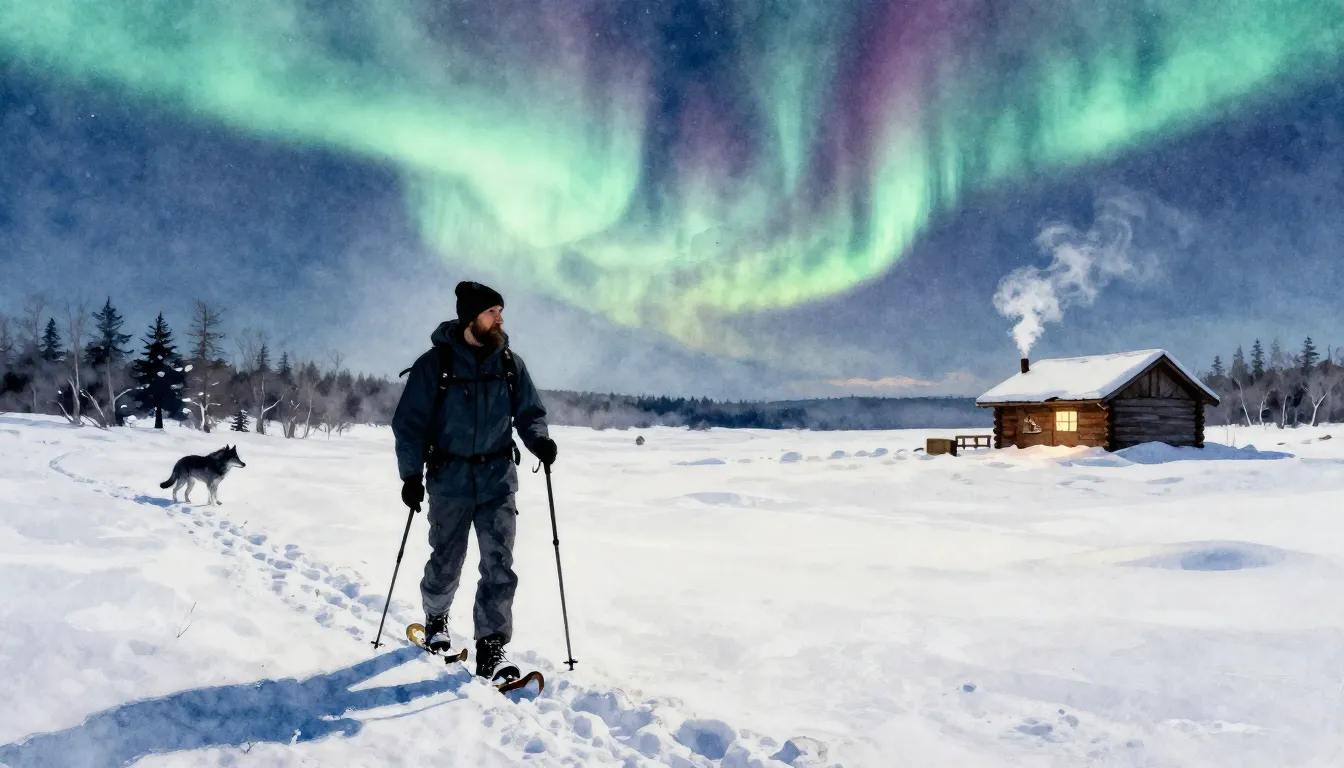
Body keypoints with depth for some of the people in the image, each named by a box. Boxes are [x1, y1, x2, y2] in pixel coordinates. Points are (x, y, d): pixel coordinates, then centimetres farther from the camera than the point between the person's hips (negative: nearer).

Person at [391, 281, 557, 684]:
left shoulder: (510, 363, 3)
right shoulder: (435, 363, -6)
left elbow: (530, 412, 8)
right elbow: (410, 423, -4)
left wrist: (539, 440, -13)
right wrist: (411, 474, -9)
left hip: (499, 478, 2)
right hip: (449, 479, -2)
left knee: (499, 565, -5)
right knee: (446, 563, 13)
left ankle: (491, 647, 4)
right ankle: (436, 619, 42)